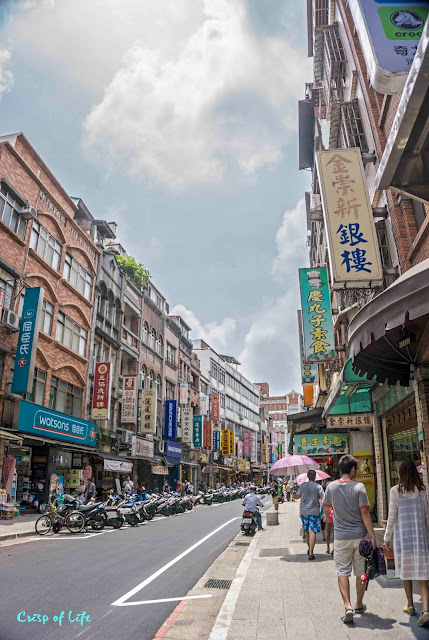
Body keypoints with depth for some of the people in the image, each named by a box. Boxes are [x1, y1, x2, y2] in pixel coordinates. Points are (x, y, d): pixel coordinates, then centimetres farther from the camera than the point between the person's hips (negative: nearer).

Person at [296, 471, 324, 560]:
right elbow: (323, 499, -12)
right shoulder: (318, 486, -9)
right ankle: (311, 553, -11)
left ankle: (309, 549, 34)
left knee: (307, 531, 17)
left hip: (304, 511, 3)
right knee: (312, 531, -5)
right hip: (314, 512, -3)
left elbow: (297, 496, 6)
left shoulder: (303, 485, -2)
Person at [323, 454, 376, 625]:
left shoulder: (332, 486, -2)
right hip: (360, 535, -1)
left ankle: (348, 606, -6)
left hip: (341, 536, 1)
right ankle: (359, 605, 30)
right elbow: (365, 512, -14)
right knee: (361, 572, 16)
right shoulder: (358, 487, -12)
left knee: (342, 572, 7)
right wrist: (372, 535, -8)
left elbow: (326, 506, 12)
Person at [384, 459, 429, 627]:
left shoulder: (396, 490, -8)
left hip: (403, 536, -2)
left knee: (406, 572, 15)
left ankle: (410, 605, 28)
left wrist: (387, 537, 4)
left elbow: (392, 517, -6)